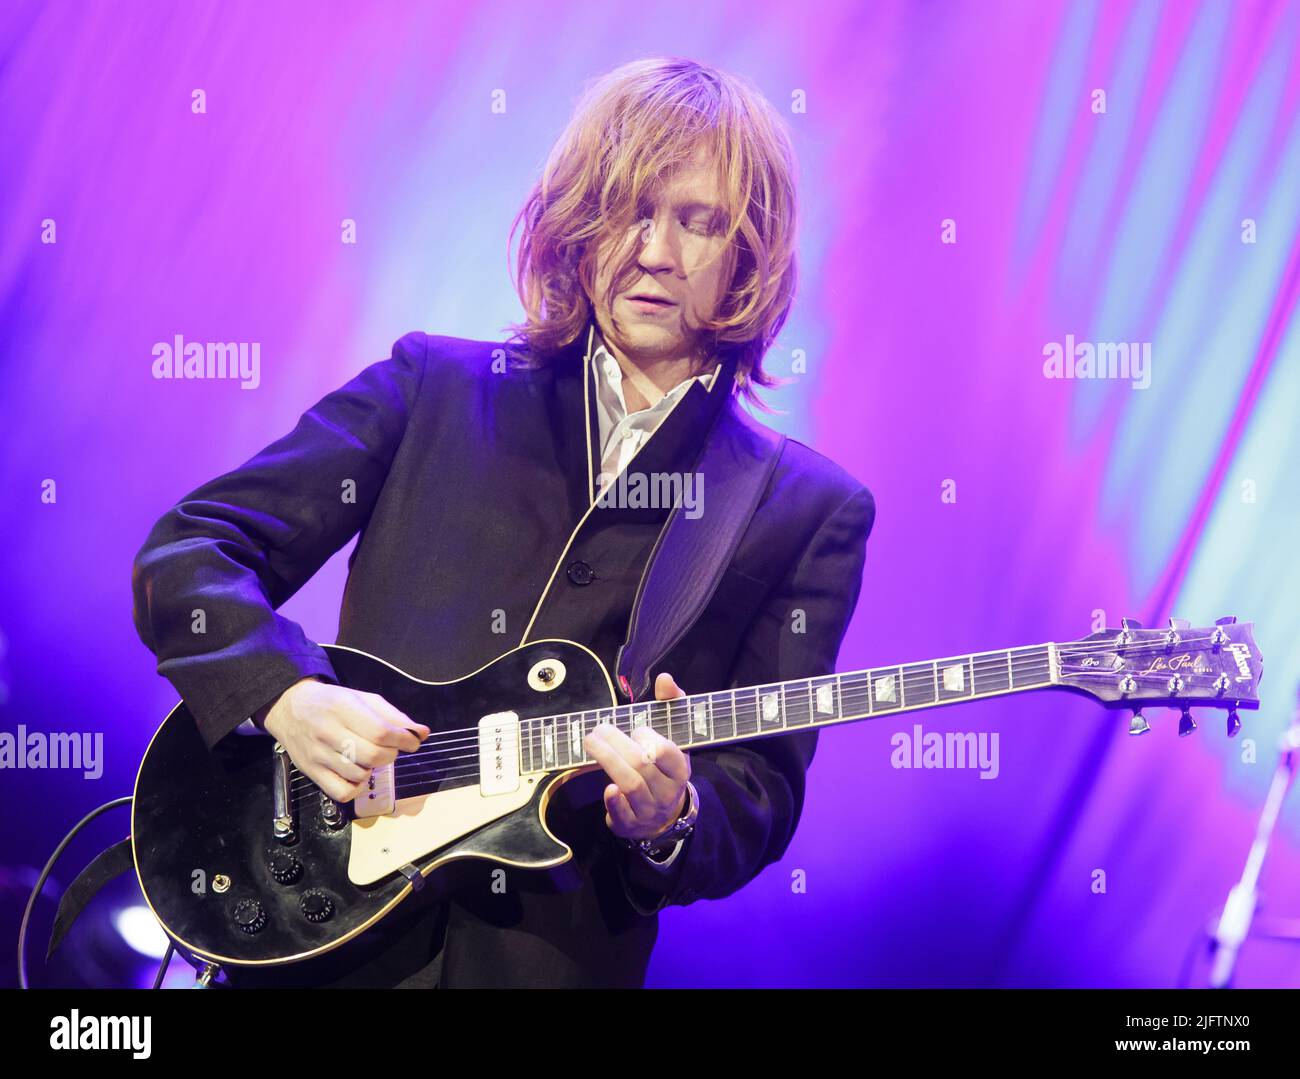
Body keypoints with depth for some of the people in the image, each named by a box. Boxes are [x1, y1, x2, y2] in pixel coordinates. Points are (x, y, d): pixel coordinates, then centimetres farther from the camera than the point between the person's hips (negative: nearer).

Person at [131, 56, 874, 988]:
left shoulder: (811, 512, 5)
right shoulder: (434, 387, 7)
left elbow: (759, 802, 4)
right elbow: (186, 550, 6)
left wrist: (672, 824, -16)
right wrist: (289, 695, -11)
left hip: (558, 951, 0)